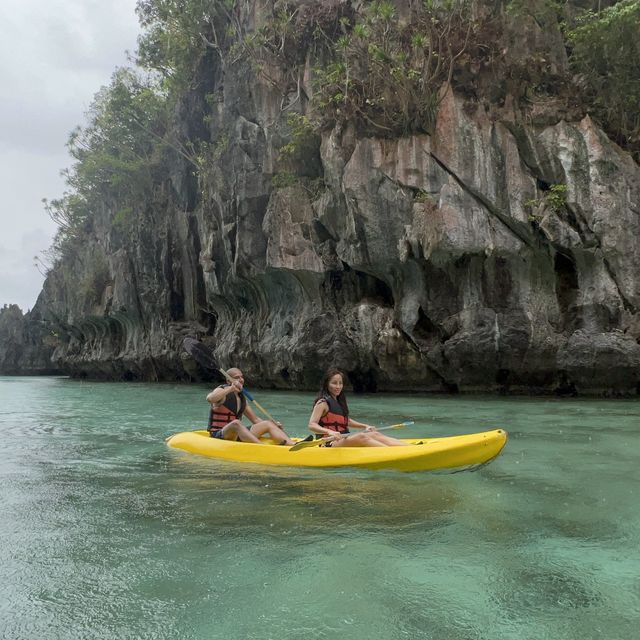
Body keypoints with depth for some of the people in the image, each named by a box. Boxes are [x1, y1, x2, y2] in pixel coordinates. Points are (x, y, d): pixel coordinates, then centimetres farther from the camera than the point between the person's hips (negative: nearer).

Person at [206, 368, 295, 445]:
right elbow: (209, 399, -31)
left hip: (238, 434, 7)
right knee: (236, 423, -38)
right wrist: (230, 389, -41)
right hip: (218, 435, -7)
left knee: (268, 423, -7)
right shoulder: (222, 391, -6)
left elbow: (255, 419, 18)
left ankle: (294, 445, -27)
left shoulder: (242, 398, 14)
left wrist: (274, 425, 3)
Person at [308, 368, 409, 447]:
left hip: (344, 440, 8)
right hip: (330, 443, -8)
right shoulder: (323, 403, -8)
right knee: (361, 437, -31)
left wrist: (365, 426, 18)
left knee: (375, 434, -11)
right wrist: (329, 432, -38)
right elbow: (312, 425, -21)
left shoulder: (339, 401, 18)